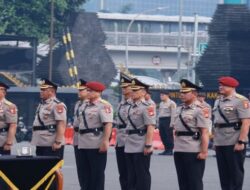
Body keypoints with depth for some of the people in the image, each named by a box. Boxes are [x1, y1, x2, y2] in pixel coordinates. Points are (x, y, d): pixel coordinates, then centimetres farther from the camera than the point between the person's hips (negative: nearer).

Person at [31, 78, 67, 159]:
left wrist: (58, 142, -25)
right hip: (40, 144, 10)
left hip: (52, 146, -10)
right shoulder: (41, 105, 18)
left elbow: (61, 125, -20)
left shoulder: (57, 105, -12)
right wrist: (35, 140, 20)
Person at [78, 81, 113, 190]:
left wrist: (105, 141, -26)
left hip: (96, 144, -9)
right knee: (85, 172, 12)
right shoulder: (85, 106, 16)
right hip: (83, 144, 9)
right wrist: (80, 140, 21)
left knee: (97, 173, -2)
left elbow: (108, 125, -19)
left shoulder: (104, 106, -11)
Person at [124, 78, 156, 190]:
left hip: (141, 148, -9)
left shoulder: (147, 107, -12)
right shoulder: (132, 107, 14)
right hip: (130, 147, 9)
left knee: (142, 175, -1)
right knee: (131, 176, 13)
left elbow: (150, 127, -18)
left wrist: (148, 145, -22)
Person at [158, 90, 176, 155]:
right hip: (161, 120, 8)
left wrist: (171, 123, -17)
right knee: (163, 136, 6)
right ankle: (166, 149, 13)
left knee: (169, 136, -6)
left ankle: (170, 150, -3)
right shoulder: (161, 103, 19)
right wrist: (158, 122, 16)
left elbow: (173, 114, -11)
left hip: (168, 120, -8)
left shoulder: (171, 103, -6)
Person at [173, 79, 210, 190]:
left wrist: (204, 151, -19)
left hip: (193, 152, -8)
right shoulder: (179, 109, 13)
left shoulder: (200, 110, -12)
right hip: (178, 151, 8)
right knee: (182, 181, 13)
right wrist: (176, 145, 18)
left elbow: (204, 132, -16)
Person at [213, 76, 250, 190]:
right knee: (223, 172, 11)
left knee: (236, 172, 0)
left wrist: (241, 141, -22)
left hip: (234, 143, -8)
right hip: (220, 143, 8)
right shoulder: (218, 101, 14)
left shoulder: (240, 101, -11)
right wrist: (215, 140, 17)